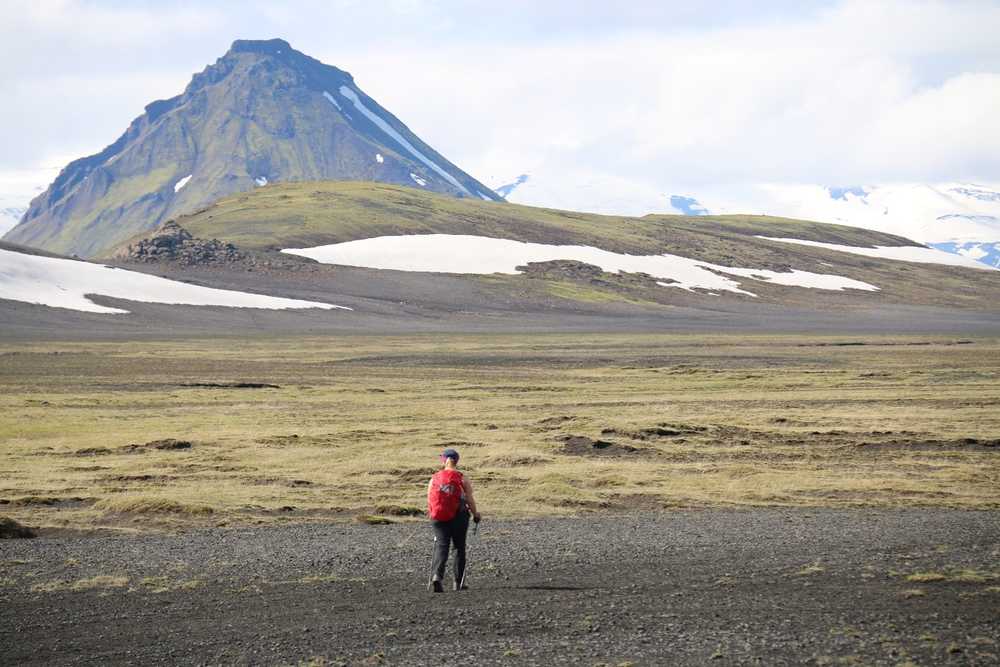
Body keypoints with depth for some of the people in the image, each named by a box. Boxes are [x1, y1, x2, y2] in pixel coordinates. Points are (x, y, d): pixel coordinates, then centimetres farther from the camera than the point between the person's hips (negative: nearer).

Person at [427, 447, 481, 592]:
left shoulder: (434, 479, 2)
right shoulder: (463, 479, -3)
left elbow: (429, 500, 3)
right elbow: (470, 500, -5)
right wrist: (475, 514, 13)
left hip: (438, 519, 1)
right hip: (458, 518, -1)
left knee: (441, 547, 0)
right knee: (460, 549, 14)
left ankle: (436, 575, -26)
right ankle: (459, 583, 18)